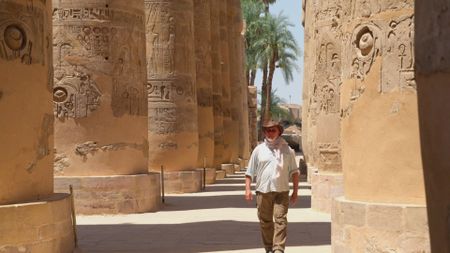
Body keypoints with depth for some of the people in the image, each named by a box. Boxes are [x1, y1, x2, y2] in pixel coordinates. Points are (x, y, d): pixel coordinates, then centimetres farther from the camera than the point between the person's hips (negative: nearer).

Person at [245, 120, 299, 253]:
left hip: (281, 191, -1)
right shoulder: (259, 149, 8)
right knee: (265, 221, 6)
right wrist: (248, 189, -1)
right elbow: (250, 171, 9)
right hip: (263, 191, 1)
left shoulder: (287, 150, 7)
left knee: (280, 220, -10)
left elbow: (294, 171, 10)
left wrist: (295, 191, 5)